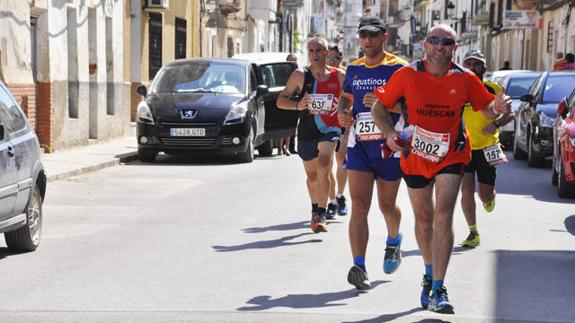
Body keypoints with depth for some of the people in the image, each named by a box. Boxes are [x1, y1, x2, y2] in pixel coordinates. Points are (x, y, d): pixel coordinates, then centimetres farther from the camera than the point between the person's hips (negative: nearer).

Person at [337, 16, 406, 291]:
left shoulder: (398, 68, -6)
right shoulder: (353, 69, 11)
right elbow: (345, 98, 25)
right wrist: (342, 112, 2)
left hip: (389, 145, -3)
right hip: (358, 144, 3)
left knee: (387, 205, 14)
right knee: (359, 206, -9)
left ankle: (394, 242, 46)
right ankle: (358, 266, -14)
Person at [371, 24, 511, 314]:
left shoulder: (465, 79, -7)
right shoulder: (407, 75, -9)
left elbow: (486, 108, 5)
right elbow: (379, 108, -3)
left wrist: (497, 108, -18)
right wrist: (389, 133, -20)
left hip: (451, 157, -1)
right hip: (414, 157, 1)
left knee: (443, 218, -15)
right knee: (424, 221, 15)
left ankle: (437, 290, -13)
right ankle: (430, 274, 39)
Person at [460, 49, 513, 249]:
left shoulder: (494, 90, -3)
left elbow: (510, 113, 4)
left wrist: (496, 123, -14)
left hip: (487, 148, 0)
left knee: (485, 196, 7)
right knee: (467, 191, -12)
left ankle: (490, 197, 45)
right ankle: (473, 233, 1)